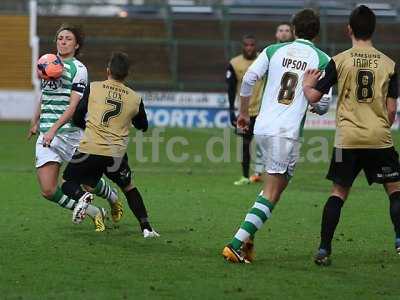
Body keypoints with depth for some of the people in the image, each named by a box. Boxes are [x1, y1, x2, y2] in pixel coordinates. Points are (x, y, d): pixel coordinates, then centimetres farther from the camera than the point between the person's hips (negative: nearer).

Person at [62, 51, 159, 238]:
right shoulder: (135, 99, 6)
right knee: (128, 187, 25)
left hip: (89, 148, -2)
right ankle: (146, 228, 17)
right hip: (116, 153, 2)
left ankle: (82, 196, -17)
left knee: (68, 184, 16)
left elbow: (77, 118, 6)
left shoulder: (93, 88, 1)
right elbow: (143, 126, 22)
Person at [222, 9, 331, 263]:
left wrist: (244, 112, 13)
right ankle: (236, 244, -13)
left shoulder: (274, 51, 9)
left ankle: (248, 236, 13)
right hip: (288, 133, -5)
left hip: (262, 128, 5)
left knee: (277, 183, 23)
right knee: (272, 194, -2)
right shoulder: (322, 60, 1)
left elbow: (248, 79, 0)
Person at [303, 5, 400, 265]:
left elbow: (314, 96, 0)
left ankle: (324, 250, 4)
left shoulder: (339, 61, 0)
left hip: (347, 139, 0)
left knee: (339, 192, 9)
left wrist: (306, 85, 22)